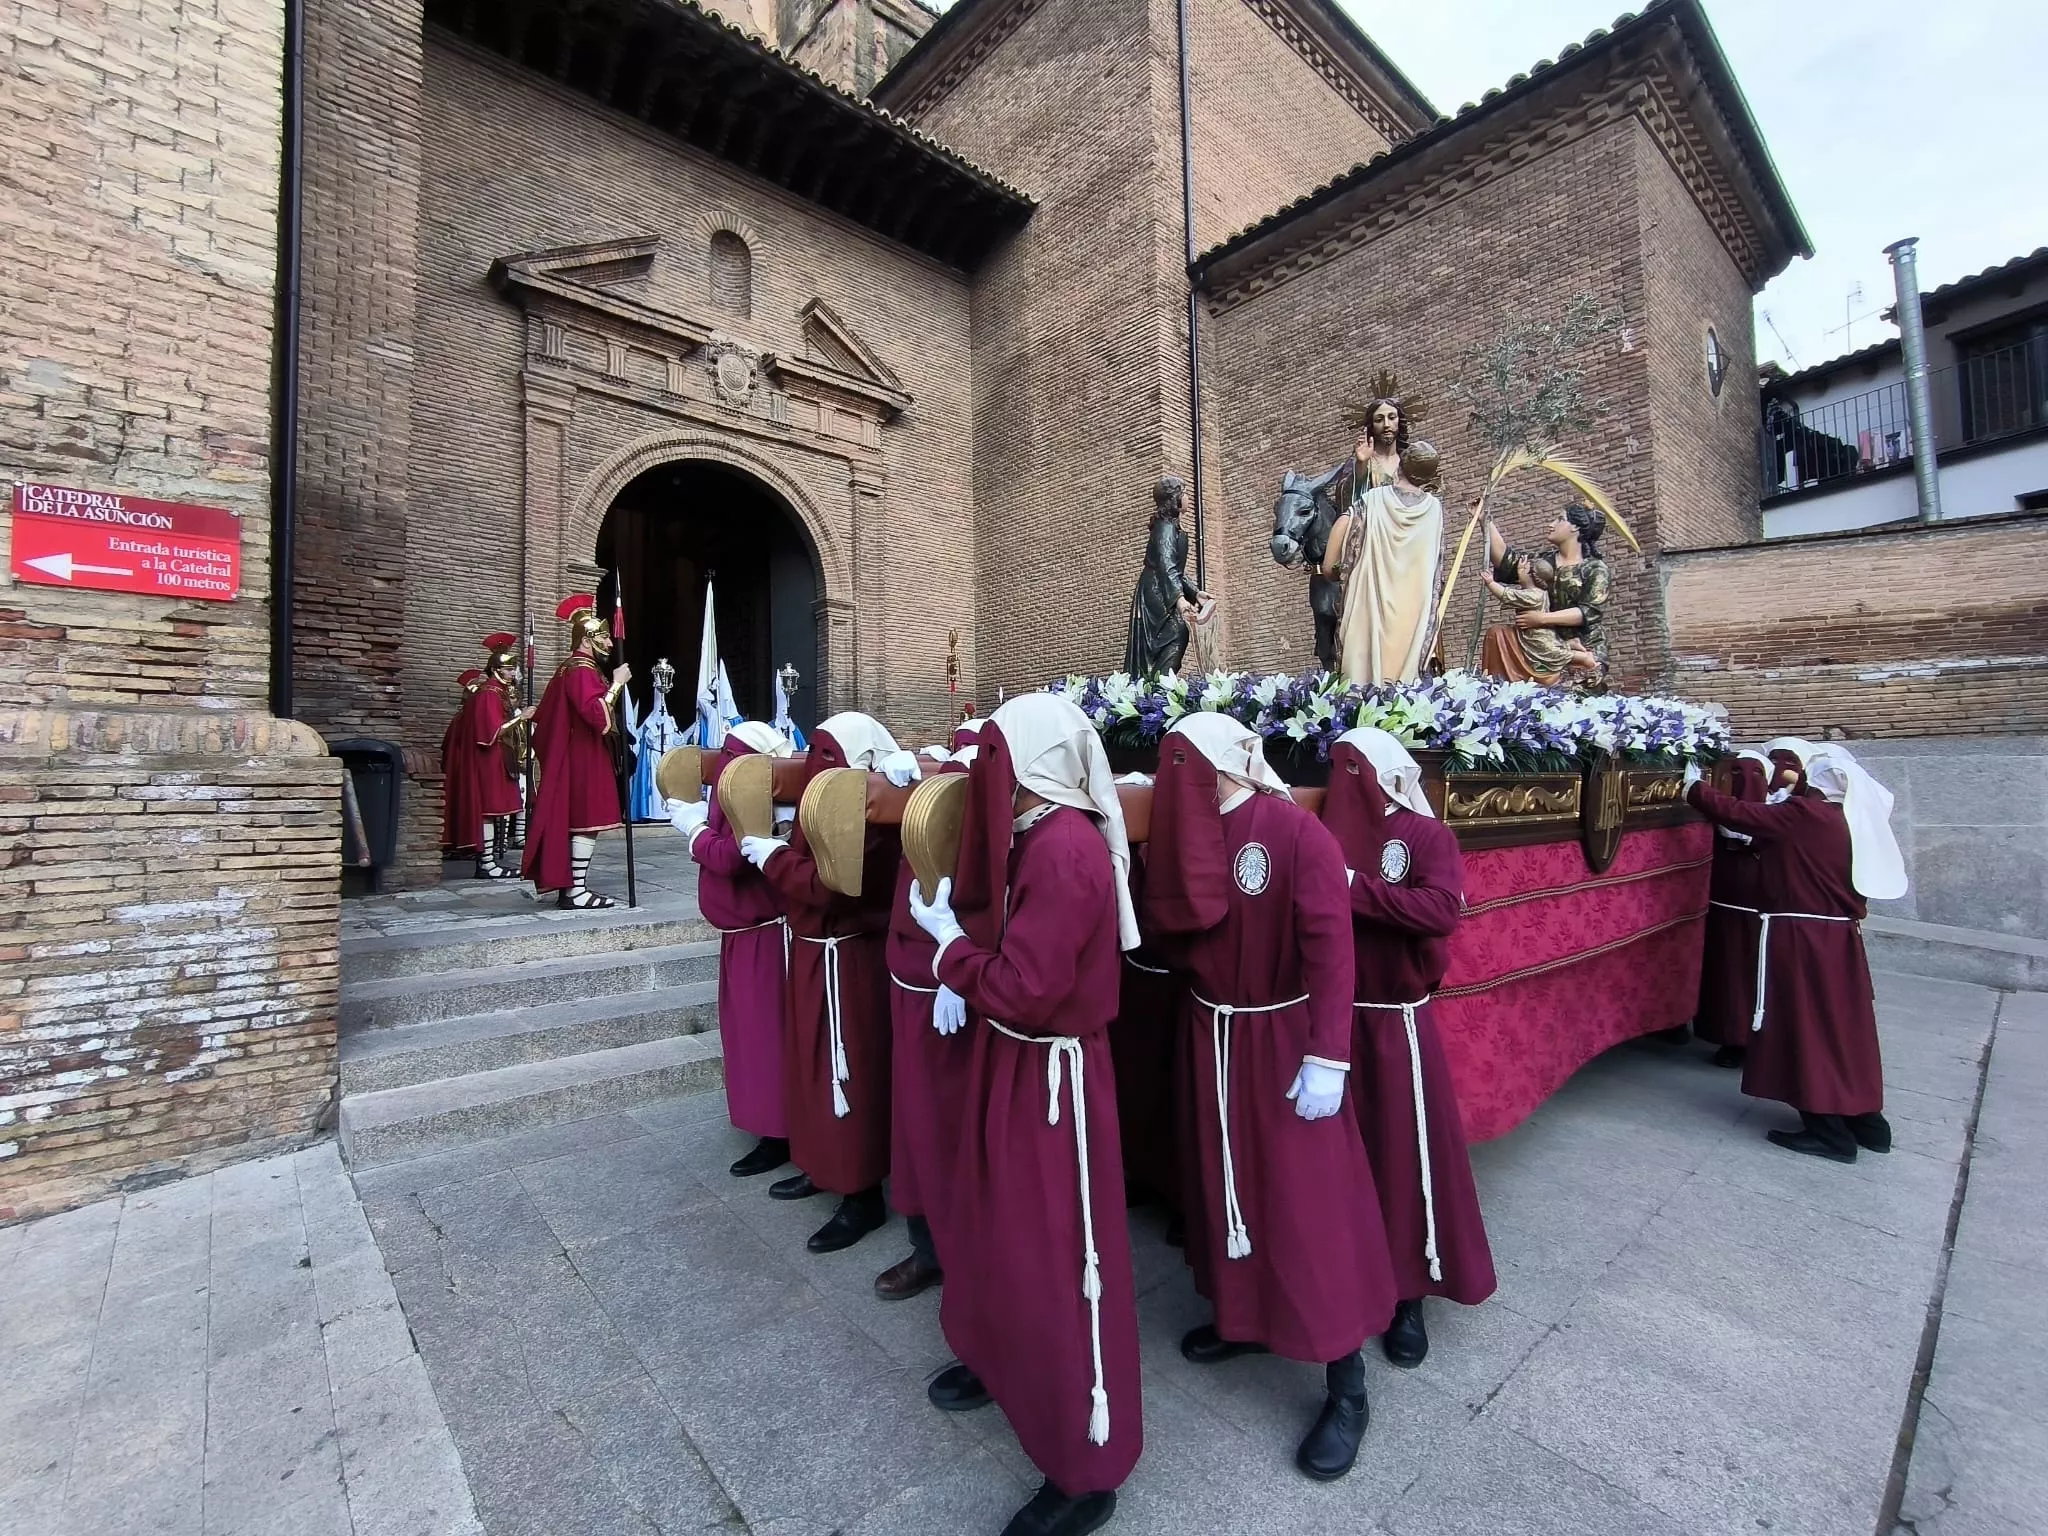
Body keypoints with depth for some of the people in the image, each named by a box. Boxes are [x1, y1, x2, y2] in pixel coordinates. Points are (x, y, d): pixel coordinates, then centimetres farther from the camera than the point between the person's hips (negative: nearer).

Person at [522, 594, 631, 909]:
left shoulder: (573, 668, 17)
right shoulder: (582, 671, -15)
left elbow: (545, 714, 22)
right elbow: (597, 713, -28)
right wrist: (617, 683, -21)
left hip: (575, 756, 11)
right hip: (584, 758, -11)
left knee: (574, 822, 11)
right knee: (585, 821, -9)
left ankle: (567, 887, 15)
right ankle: (577, 891, -6)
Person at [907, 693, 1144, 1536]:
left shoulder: (1066, 849, -27)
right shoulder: (1040, 834, 4)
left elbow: (1021, 990, -27)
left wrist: (948, 942, -14)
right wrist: (963, 945, -4)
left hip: (1051, 1075, -10)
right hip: (1014, 1059, 10)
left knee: (1059, 1252, 5)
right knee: (1001, 1221, 26)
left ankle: (1086, 1467, 26)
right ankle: (1003, 1360, 51)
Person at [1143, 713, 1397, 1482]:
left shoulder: (1298, 831, -19)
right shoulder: (1185, 834, 1)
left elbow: (1331, 947, -21)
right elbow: (1171, 930, -2)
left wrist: (1327, 1059, -22)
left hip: (1281, 1039, -6)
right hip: (1210, 1036, 6)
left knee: (1309, 1200, 3)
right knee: (1226, 1177, 20)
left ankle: (1346, 1390, 22)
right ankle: (1244, 1317, 43)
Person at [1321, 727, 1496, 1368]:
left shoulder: (1426, 835, -6)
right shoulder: (1322, 834, 3)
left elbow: (1443, 909, -22)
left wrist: (1357, 889, -22)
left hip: (1395, 1023, -3)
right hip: (1329, 1019, 3)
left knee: (1407, 1151, 7)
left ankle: (1408, 1295, 26)